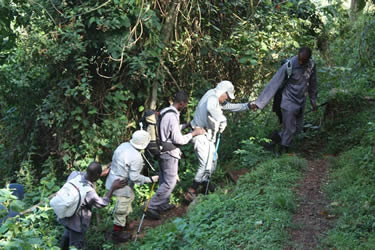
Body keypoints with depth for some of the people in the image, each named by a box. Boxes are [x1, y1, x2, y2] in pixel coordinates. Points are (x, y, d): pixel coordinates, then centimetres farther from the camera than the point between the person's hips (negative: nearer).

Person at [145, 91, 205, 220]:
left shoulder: (165, 112, 6)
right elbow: (178, 139, -22)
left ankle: (163, 204, 31)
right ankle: (151, 207, -1)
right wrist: (193, 133, -11)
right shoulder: (172, 116, -24)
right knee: (170, 182, -3)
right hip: (169, 153, -10)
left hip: (163, 151, 10)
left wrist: (186, 125, 20)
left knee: (164, 180, 19)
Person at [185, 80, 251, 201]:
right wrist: (222, 120, -32)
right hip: (200, 136, -11)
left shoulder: (217, 101, 14)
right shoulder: (212, 97, -19)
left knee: (213, 159, 23)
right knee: (206, 164, -15)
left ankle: (205, 181, 42)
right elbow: (210, 108, -43)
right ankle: (191, 191, -9)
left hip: (207, 136, 11)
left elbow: (230, 106, 27)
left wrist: (247, 106, 25)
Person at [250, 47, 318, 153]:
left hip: (301, 102, 6)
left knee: (298, 128, 14)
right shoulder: (289, 66, -25)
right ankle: (284, 148, 27)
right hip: (289, 102, -5)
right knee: (289, 129, 1)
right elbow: (273, 84, -26)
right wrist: (258, 102, -30)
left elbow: (312, 83, 8)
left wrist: (313, 100, 16)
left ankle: (279, 137, 38)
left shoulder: (311, 65, -9)